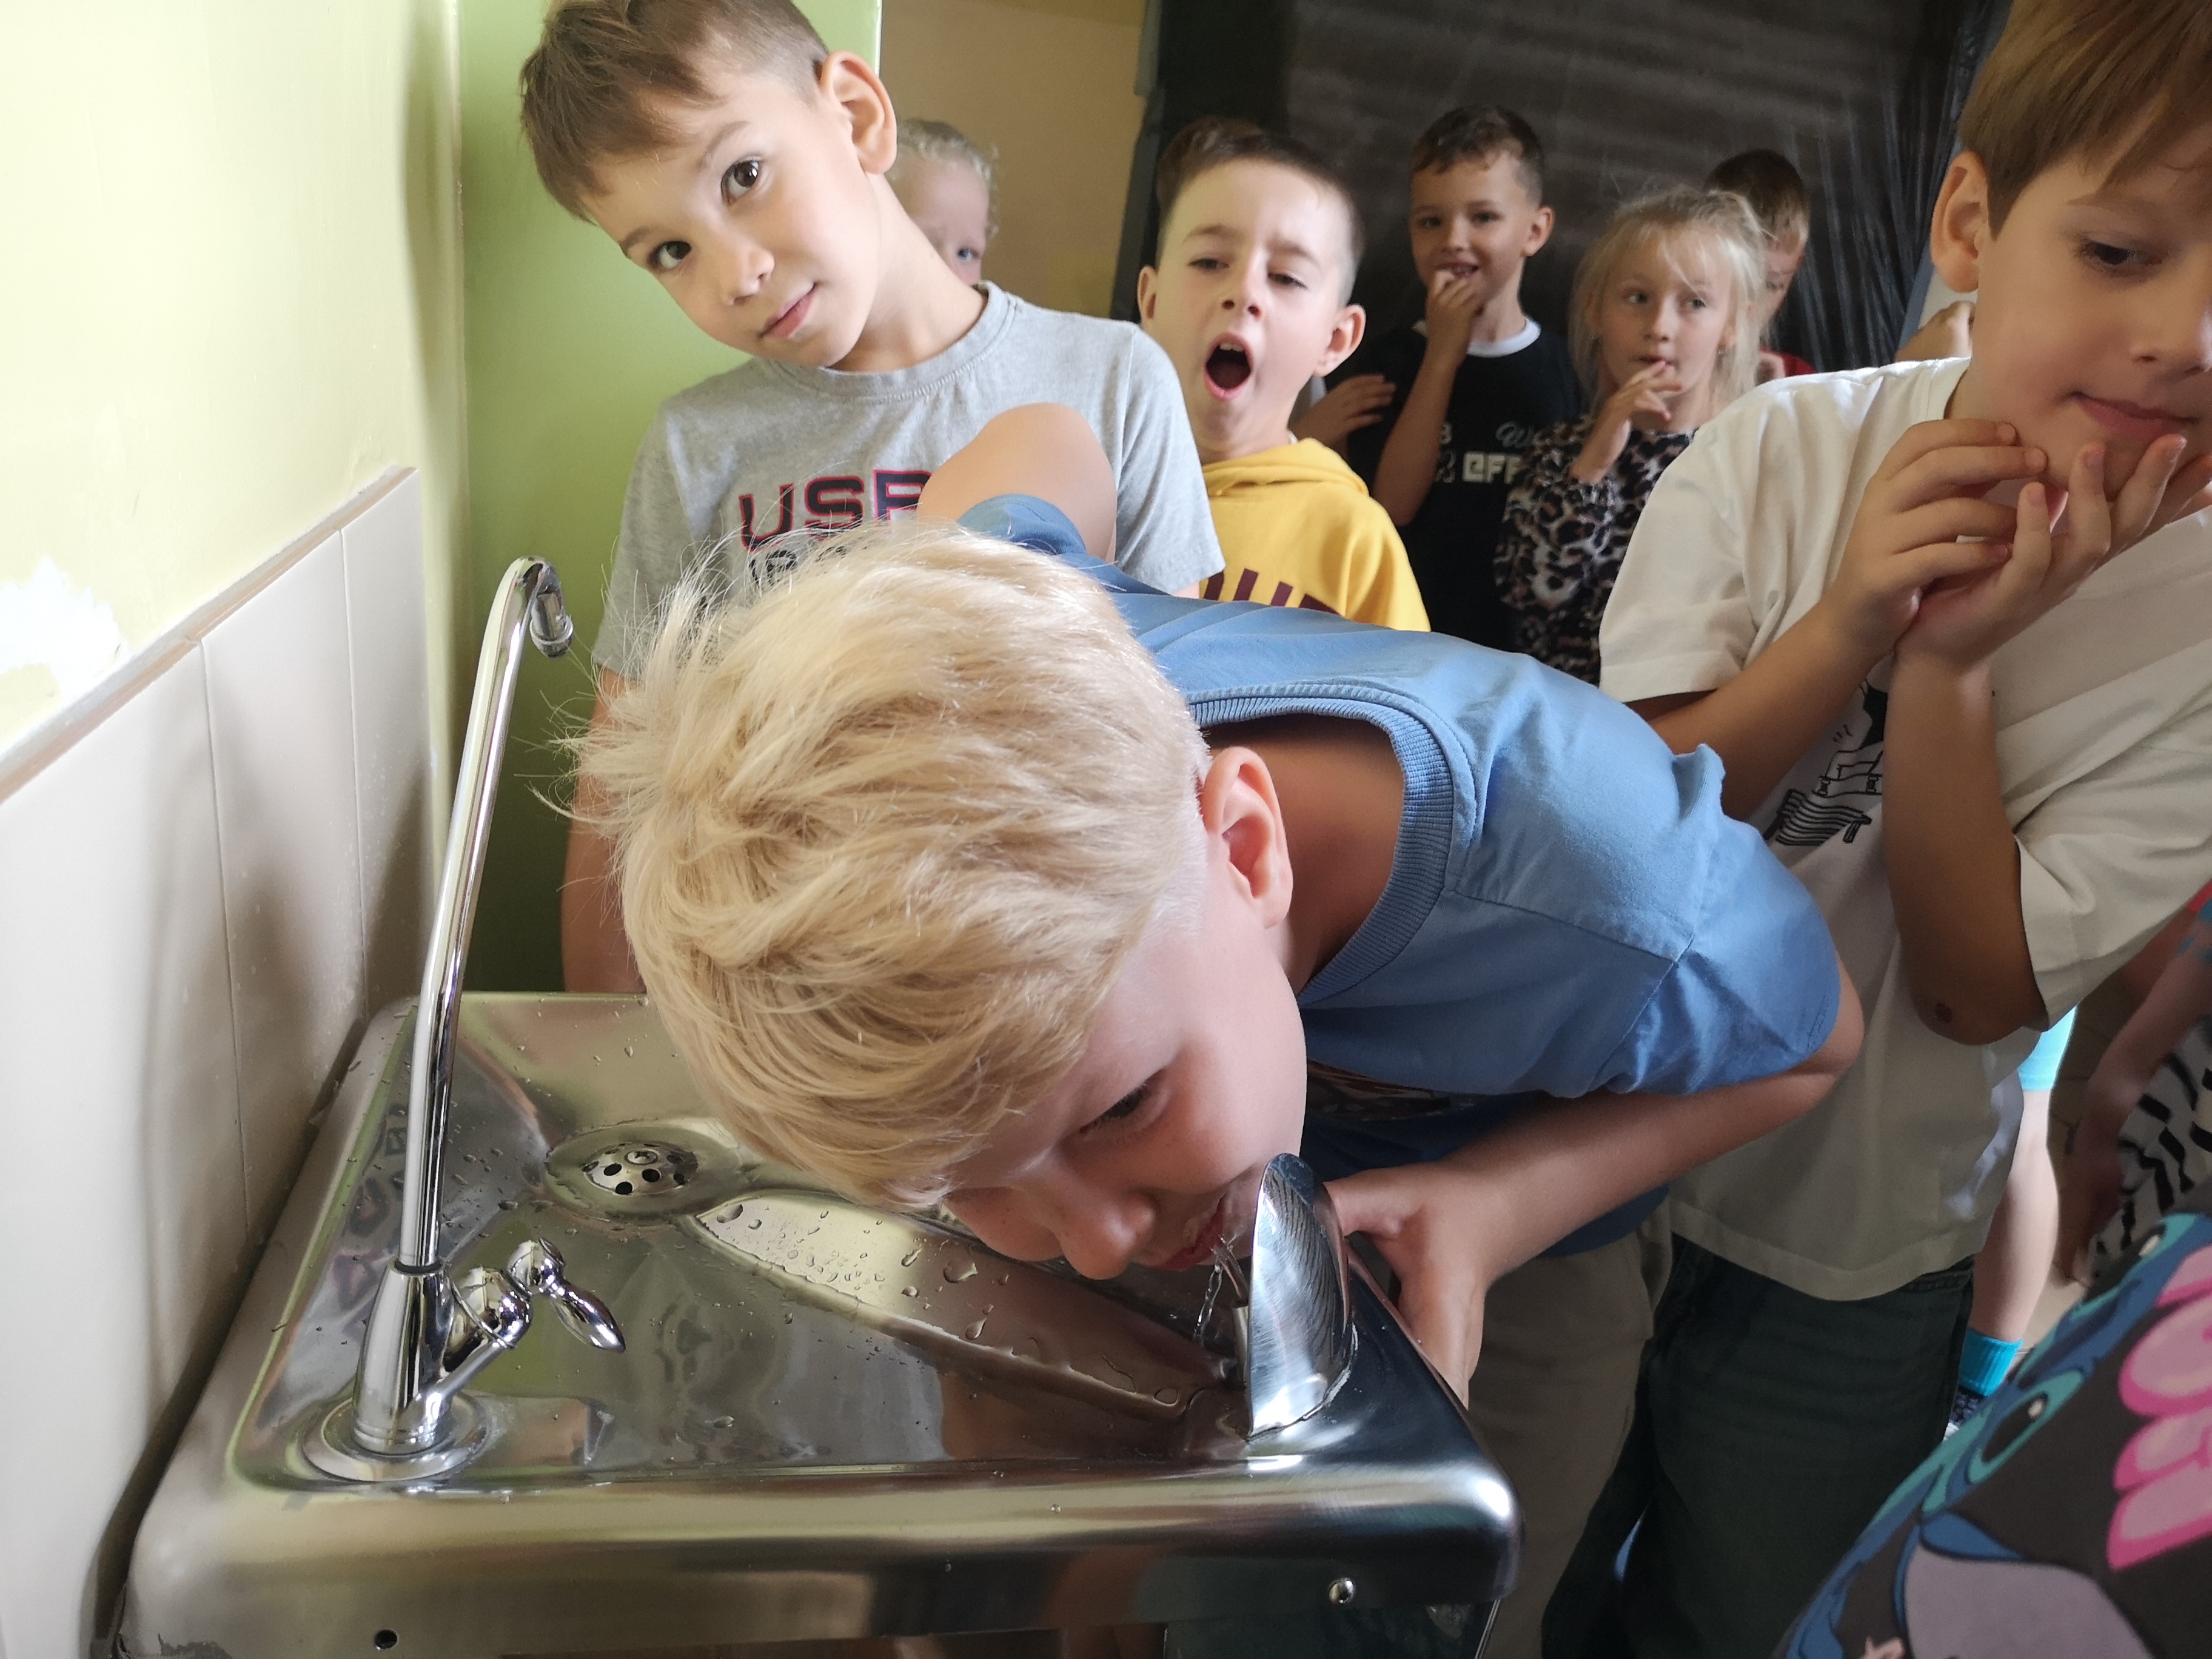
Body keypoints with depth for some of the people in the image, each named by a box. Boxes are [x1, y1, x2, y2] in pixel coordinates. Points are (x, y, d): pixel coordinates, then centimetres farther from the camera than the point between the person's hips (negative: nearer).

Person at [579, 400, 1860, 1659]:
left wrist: (1499, 1210, -36)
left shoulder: (1619, 927, -47)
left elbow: (1817, 1046, -20)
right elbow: (1039, 443, -13)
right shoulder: (1000, 700, -38)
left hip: (1523, 1236, -1)